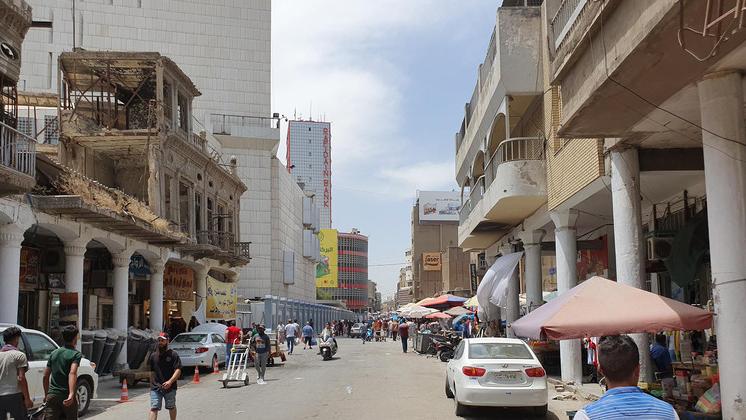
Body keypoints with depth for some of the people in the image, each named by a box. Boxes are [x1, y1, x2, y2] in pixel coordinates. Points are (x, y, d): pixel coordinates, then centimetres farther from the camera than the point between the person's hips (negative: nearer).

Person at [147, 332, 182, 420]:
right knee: (153, 408, -8)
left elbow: (178, 370, -12)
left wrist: (170, 381, -25)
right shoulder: (153, 355, 9)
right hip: (155, 388, 2)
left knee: (171, 407, 15)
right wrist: (152, 385, 15)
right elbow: (152, 372, 18)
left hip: (170, 387, -2)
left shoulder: (173, 355, -5)